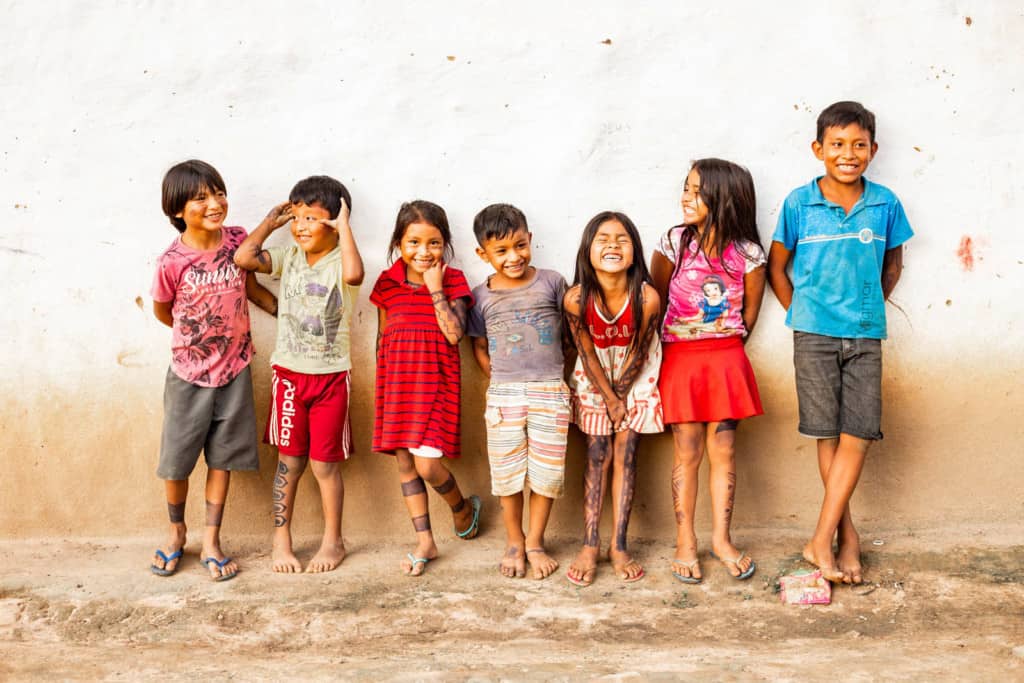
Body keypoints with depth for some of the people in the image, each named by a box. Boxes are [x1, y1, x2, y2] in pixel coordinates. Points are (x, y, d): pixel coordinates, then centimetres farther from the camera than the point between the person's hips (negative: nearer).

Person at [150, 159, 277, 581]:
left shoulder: (237, 240, -8)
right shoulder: (171, 263, -18)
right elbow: (161, 311, 0)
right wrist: (196, 336, 9)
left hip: (234, 370, 2)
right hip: (189, 374, -2)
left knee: (222, 458, 10)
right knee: (176, 461, 9)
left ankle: (211, 541, 23)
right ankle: (176, 531, 34)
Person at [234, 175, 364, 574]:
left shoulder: (339, 261, -11)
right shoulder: (289, 258, 3)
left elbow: (354, 275, -35)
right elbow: (243, 258, -9)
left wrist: (345, 226, -26)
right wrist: (271, 222, -1)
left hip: (331, 377, -3)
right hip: (289, 374, 4)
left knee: (325, 463, 6)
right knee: (289, 460, 11)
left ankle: (333, 541, 22)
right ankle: (281, 541, 23)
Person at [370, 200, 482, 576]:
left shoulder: (453, 282, -4)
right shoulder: (388, 283, 4)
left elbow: (454, 333, -16)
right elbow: (382, 337, 12)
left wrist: (436, 290, -17)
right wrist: (383, 385, 12)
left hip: (436, 384, -4)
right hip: (396, 383, 4)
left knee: (427, 464, -10)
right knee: (405, 461, 8)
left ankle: (464, 508, 23)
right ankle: (425, 542, 20)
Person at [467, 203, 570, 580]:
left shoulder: (552, 283, -1)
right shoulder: (481, 296, 3)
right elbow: (479, 346, 13)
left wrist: (554, 372, 5)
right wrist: (499, 378, 2)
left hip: (550, 392, -1)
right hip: (503, 394, 1)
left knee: (547, 471, 4)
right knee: (507, 471, 7)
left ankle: (535, 542, 22)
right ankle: (514, 542, 27)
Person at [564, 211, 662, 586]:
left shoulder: (646, 298, -27)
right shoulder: (576, 298, -25)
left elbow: (638, 353, -15)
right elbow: (587, 353, -14)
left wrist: (618, 395, -7)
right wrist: (609, 399, -10)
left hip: (635, 376, 0)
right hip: (595, 376, 1)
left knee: (625, 454, 0)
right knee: (597, 455, 2)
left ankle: (619, 546, 6)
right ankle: (589, 545, 7)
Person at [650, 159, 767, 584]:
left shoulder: (747, 254, -4)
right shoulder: (674, 243, -5)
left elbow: (749, 314, 8)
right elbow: (657, 301, 4)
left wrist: (723, 349, 9)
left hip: (726, 360, 1)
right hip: (680, 360, 0)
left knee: (723, 450, 5)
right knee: (687, 453, 3)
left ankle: (721, 538, 18)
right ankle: (685, 542, 14)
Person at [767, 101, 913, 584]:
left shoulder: (885, 204, 1)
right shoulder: (799, 204, -4)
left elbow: (893, 264, 16)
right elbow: (776, 267, 6)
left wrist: (871, 307, 10)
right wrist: (802, 313, 4)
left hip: (865, 336, 2)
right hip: (814, 335, -1)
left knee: (857, 435, -3)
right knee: (828, 435, 4)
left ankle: (821, 540, 3)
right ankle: (847, 535, 18)